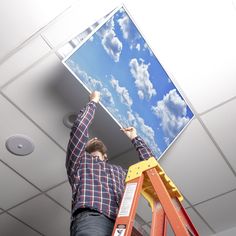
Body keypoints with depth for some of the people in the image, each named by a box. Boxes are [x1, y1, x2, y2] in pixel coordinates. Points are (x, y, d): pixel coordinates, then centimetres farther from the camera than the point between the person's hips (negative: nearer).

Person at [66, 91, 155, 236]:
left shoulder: (120, 171, 38)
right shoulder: (79, 160, 28)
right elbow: (80, 126, 16)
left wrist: (135, 138, 44)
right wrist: (93, 102, 30)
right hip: (90, 219, -4)